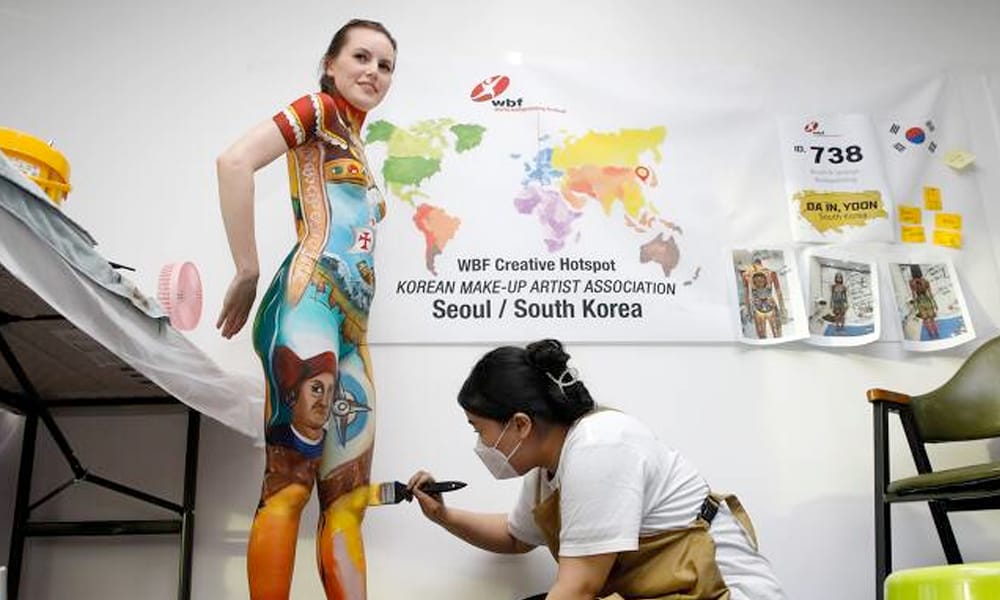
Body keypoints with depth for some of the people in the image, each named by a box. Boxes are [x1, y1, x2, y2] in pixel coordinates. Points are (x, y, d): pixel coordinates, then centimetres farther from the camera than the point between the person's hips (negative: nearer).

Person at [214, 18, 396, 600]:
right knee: (290, 480, -13)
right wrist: (247, 274, -11)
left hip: (352, 322, 9)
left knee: (348, 497, 3)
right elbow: (235, 160, -12)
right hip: (310, 301, -9)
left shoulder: (355, 146, 29)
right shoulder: (319, 110, 5)